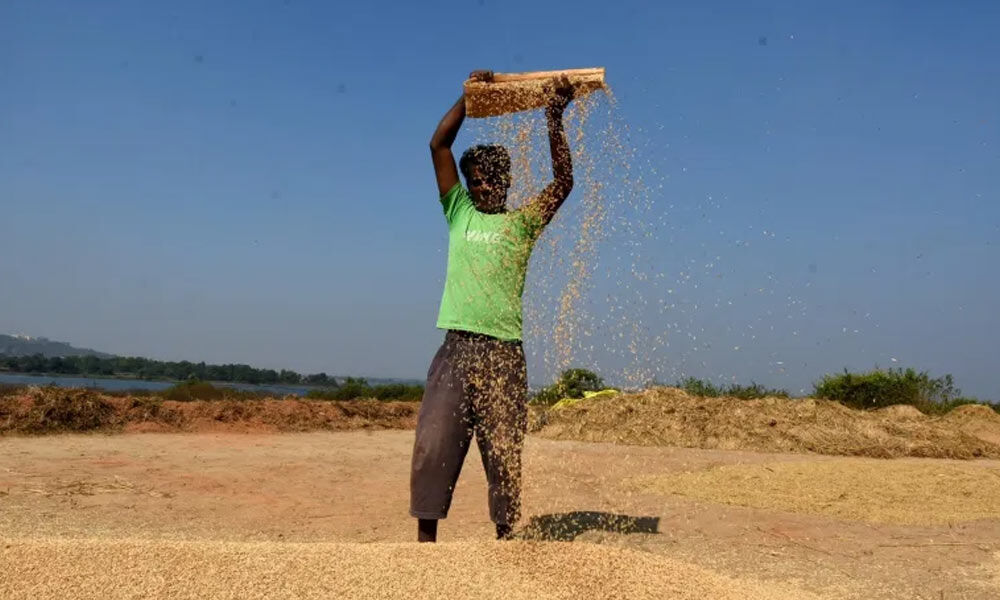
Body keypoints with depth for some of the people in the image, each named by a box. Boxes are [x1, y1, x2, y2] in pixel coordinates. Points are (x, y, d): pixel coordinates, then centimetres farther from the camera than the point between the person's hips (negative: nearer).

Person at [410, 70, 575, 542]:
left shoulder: (522, 222, 10)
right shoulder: (459, 214, 15)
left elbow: (563, 181, -2)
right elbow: (439, 145, 10)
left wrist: (554, 120, -5)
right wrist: (469, 95, 5)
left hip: (503, 351, -2)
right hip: (457, 345, 2)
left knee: (503, 450, 2)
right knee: (434, 442, -2)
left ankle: (505, 536, 12)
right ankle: (426, 535, 6)